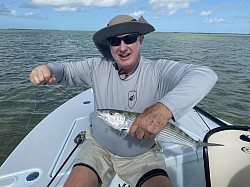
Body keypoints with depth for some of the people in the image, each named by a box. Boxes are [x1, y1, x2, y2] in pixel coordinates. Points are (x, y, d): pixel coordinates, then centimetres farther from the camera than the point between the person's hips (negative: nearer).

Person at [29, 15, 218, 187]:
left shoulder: (158, 70, -19)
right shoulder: (98, 67, -8)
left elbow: (205, 75, -32)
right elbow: (66, 69, 3)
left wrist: (165, 108, -49)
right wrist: (48, 70, -22)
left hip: (143, 154, -1)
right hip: (99, 147, 2)